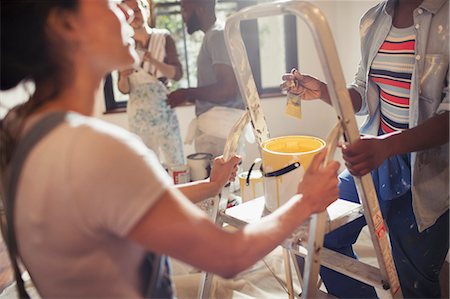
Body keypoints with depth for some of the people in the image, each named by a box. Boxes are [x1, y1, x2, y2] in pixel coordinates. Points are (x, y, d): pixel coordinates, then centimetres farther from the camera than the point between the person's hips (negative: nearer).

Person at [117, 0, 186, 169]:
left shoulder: (163, 38, 0)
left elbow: (178, 74, -7)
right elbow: (123, 89, 7)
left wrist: (154, 61, -22)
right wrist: (123, 76, -16)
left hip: (163, 111, -2)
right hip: (137, 115, 2)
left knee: (176, 164, -2)